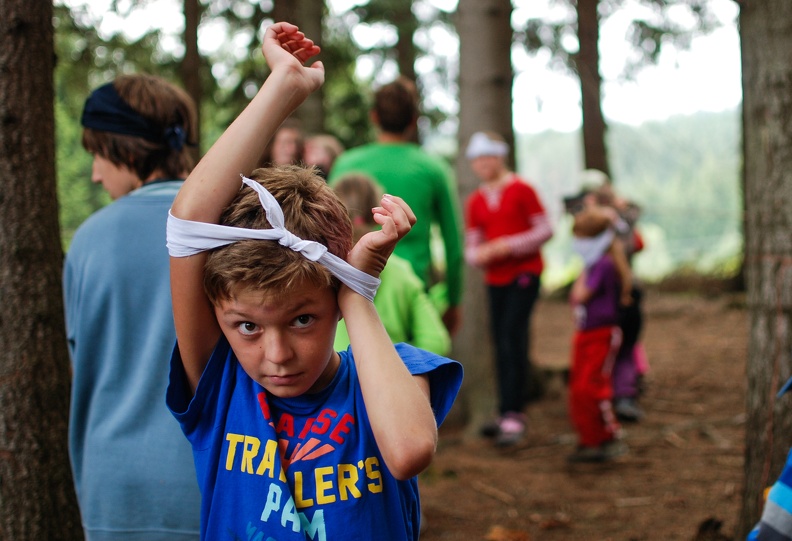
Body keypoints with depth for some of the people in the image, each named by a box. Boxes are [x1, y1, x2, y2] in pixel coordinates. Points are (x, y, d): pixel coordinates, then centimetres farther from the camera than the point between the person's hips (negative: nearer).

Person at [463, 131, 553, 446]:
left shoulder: (521, 190, -4)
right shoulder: (475, 202, 10)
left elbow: (545, 230, -6)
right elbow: (471, 246, 10)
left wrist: (510, 245, -16)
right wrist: (477, 255, -14)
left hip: (525, 272, -5)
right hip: (495, 278, 5)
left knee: (512, 336, -17)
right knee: (501, 343, 6)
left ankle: (512, 414, -18)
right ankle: (510, 415, 15)